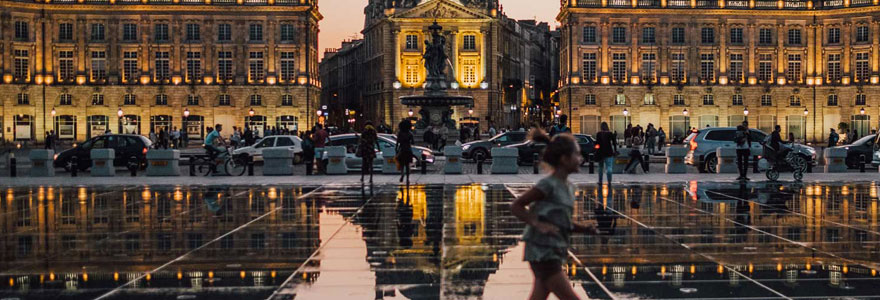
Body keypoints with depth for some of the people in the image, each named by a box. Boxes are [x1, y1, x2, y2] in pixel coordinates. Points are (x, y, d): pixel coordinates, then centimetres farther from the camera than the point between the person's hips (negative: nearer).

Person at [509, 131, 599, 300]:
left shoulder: (568, 187, 12)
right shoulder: (548, 185, -13)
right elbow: (516, 206, -12)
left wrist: (586, 228, 4)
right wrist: (538, 224, -24)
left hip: (554, 253, 8)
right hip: (542, 254, -8)